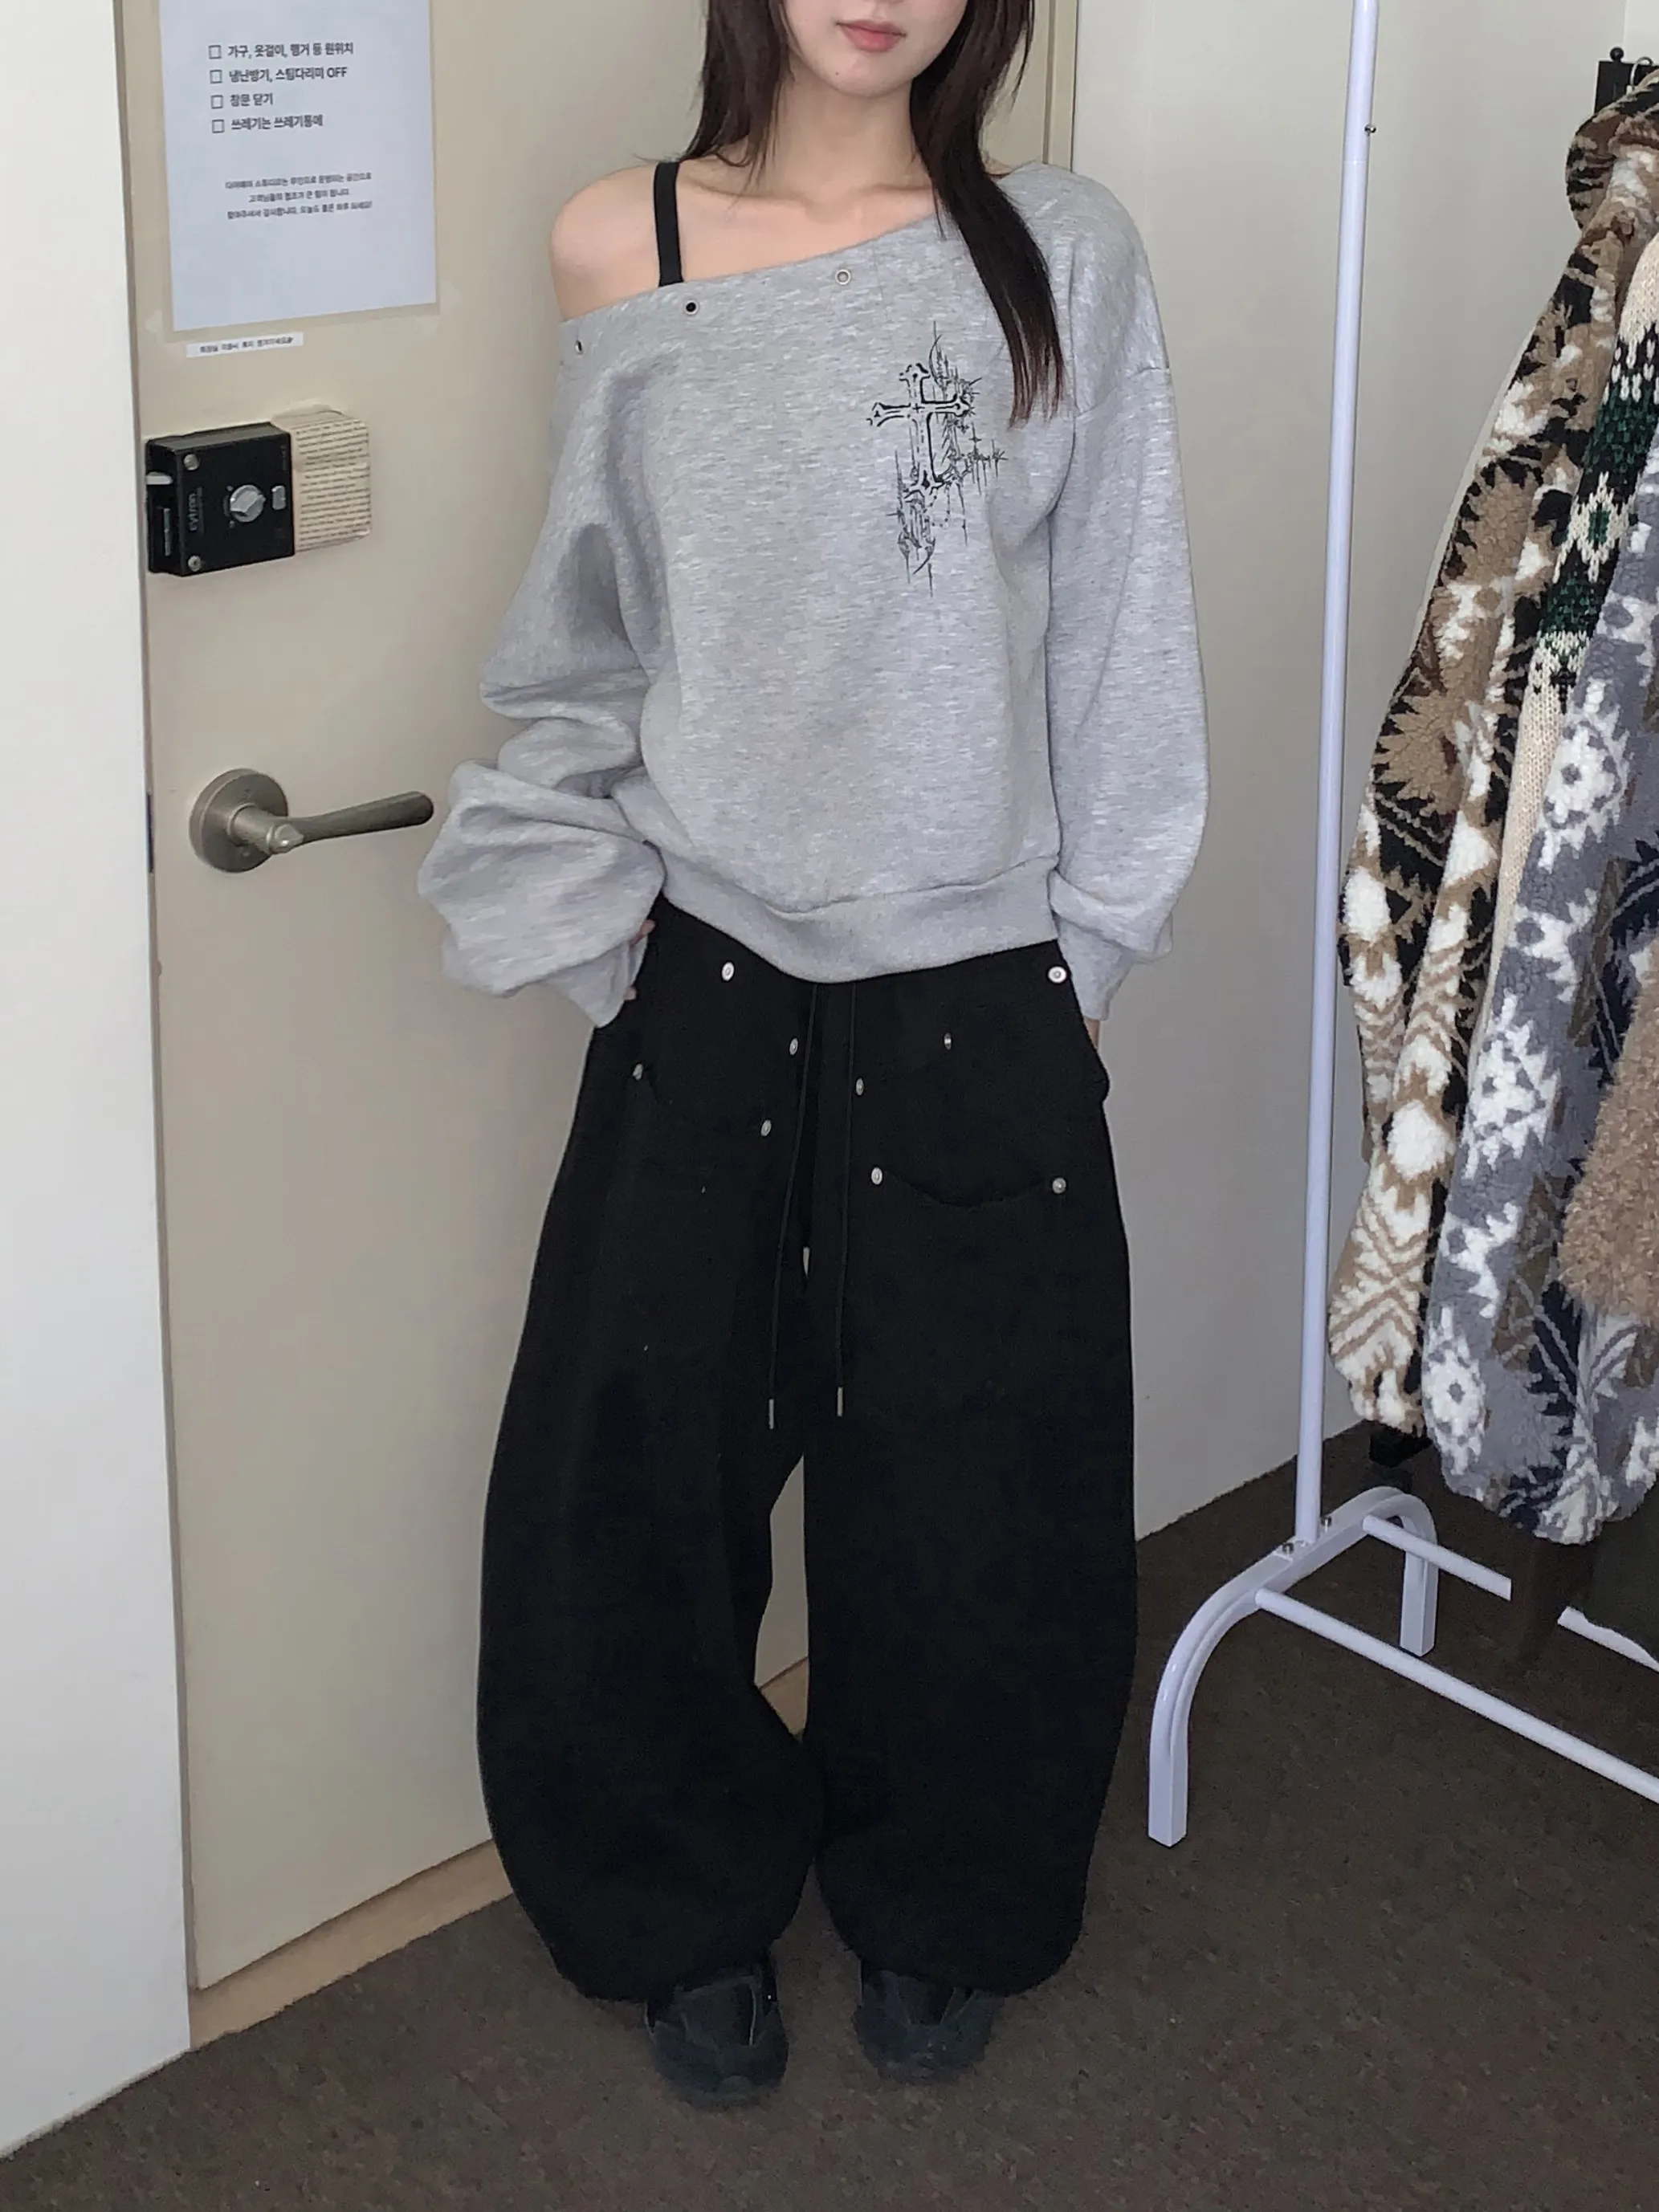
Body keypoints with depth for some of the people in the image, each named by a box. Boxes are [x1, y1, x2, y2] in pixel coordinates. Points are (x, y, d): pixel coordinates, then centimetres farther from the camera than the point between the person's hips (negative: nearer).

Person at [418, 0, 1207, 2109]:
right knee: (636, 1475, 7)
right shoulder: (620, 252, -1)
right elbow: (582, 631, 8)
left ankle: (939, 1907, 37)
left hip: (976, 997, 0)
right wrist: (589, 896, 0)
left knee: (979, 1493, 11)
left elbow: (1115, 631, 1)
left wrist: (1083, 940, 2)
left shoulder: (1063, 256, -3)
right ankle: (698, 1909, 33)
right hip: (708, 985, 1)